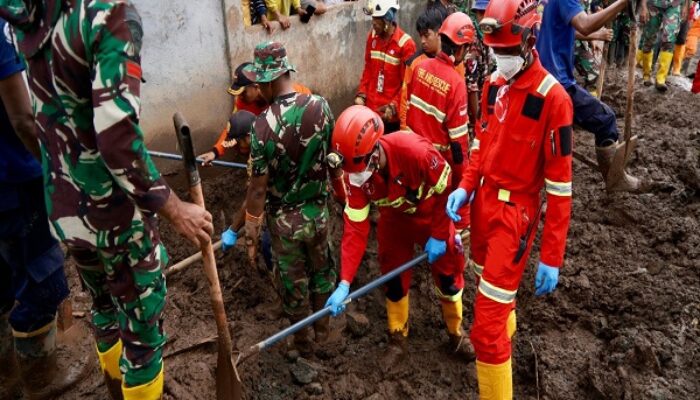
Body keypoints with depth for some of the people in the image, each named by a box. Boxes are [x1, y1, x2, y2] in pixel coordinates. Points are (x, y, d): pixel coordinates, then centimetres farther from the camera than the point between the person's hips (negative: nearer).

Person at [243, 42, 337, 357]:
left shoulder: (264, 125, -24)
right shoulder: (320, 106, -14)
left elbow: (258, 189, -19)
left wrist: (251, 233, -6)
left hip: (283, 219, -3)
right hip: (317, 210, 3)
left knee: (293, 281, 16)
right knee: (322, 269, 25)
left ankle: (301, 342, 37)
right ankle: (322, 328, 46)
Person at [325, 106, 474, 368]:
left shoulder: (416, 151, -40)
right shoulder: (355, 174, -26)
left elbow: (444, 190, -23)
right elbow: (355, 228, -24)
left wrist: (438, 236, -15)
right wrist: (344, 283, -30)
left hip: (432, 216, -2)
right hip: (394, 220, 3)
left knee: (448, 274, 9)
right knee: (393, 279, 7)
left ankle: (457, 333, 34)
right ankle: (397, 340, 29)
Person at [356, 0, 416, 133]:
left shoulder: (406, 44, -15)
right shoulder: (372, 37, 4)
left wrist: (394, 106, -19)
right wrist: (361, 94, 4)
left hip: (392, 113, -5)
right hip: (371, 109, 5)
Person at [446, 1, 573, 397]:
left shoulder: (552, 98, -19)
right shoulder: (493, 84, 4)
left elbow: (560, 184, -17)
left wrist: (552, 257, -16)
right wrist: (466, 187, 0)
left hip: (516, 212, -7)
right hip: (483, 200, 7)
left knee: (487, 323, -6)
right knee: (493, 284, 27)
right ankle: (506, 338, 56)